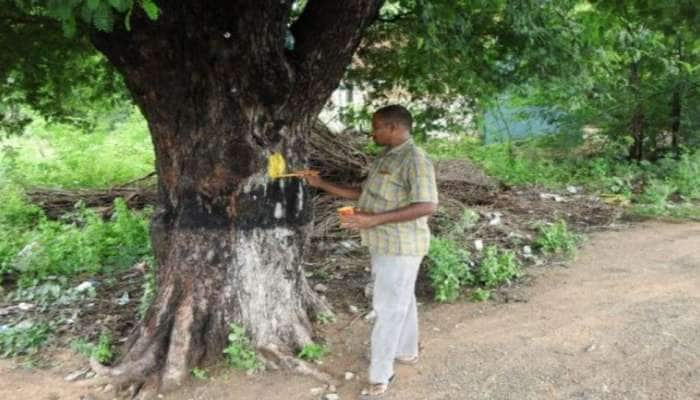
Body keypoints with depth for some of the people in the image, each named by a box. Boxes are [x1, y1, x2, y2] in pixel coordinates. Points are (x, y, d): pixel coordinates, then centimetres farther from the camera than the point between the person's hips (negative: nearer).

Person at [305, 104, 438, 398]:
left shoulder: (415, 160, -20)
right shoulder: (385, 157, 10)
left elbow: (428, 206, -29)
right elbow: (365, 195, 17)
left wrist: (374, 220, -32)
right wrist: (323, 185, 13)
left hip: (400, 247, -9)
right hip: (385, 244, 9)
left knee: (388, 307, -2)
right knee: (400, 301, 22)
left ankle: (380, 376, 9)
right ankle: (407, 352, 40)